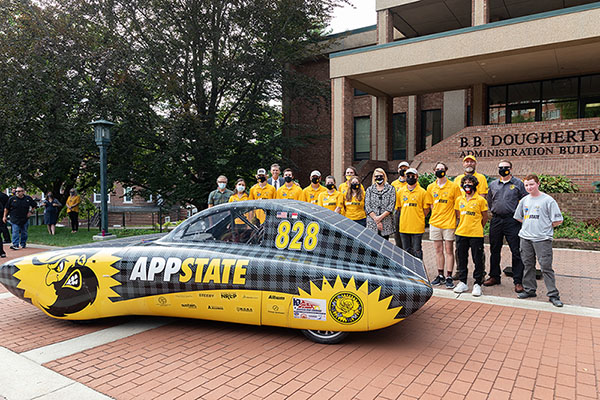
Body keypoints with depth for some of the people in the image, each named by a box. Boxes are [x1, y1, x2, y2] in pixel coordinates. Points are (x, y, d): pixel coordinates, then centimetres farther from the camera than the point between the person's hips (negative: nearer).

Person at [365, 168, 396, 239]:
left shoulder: (391, 189, 9)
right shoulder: (369, 189, 12)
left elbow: (392, 205, -1)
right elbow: (367, 206, 2)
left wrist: (381, 217, -12)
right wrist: (376, 219, -9)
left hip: (386, 224, 0)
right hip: (372, 223, 0)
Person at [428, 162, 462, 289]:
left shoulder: (454, 186, -3)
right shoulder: (430, 187, 8)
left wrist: (457, 221, -3)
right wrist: (435, 216, 11)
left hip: (449, 223, -4)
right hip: (435, 222, 4)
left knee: (449, 250, 0)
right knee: (438, 250, 9)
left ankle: (449, 277, 7)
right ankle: (440, 275, 18)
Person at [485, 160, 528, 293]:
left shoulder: (518, 183, 2)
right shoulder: (493, 185, 13)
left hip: (512, 221, -4)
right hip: (496, 221, 4)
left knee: (516, 252, -4)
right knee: (494, 250, 11)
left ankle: (518, 281, 3)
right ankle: (494, 276, 23)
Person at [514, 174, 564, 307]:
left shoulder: (548, 200, -6)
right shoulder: (524, 200, 10)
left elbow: (558, 220, -6)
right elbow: (518, 217, 23)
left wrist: (545, 227, 0)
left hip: (542, 239, -5)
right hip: (525, 238, 5)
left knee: (546, 267, -5)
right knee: (528, 265, 12)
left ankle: (553, 295, 3)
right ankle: (529, 290, 23)